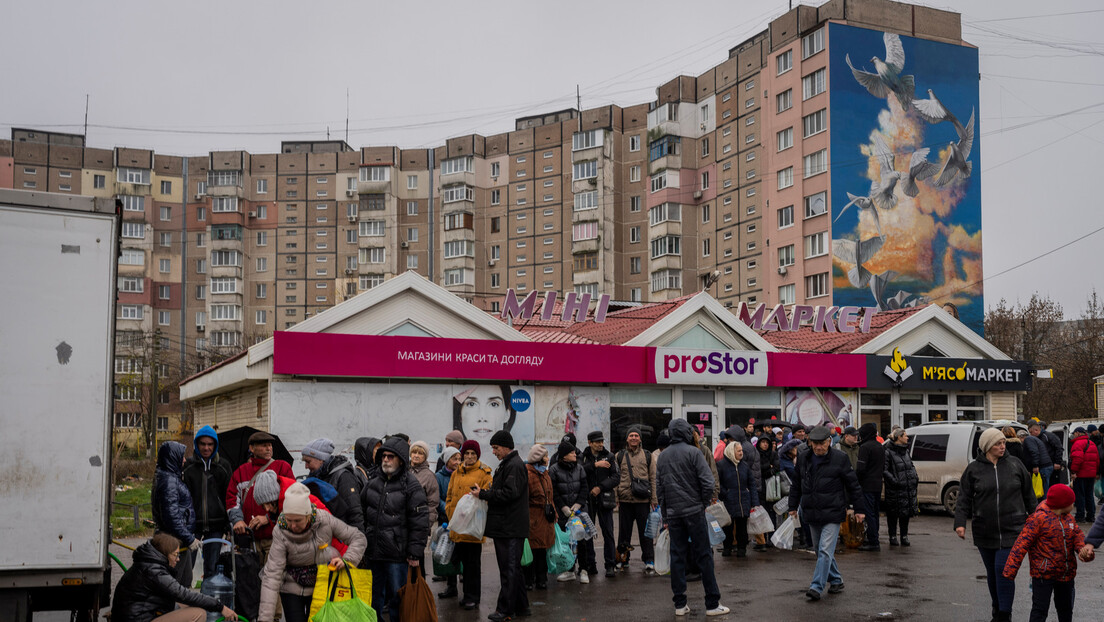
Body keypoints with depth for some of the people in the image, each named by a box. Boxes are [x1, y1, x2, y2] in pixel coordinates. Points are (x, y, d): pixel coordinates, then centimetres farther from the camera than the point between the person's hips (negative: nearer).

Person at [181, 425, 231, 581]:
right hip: (192, 524, -1)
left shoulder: (223, 466, 8)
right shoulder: (187, 466, 3)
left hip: (216, 526, 1)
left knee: (211, 568, 7)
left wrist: (230, 525, 5)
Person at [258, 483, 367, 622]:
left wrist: (347, 560, -24)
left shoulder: (325, 520, -16)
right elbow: (272, 575, -24)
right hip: (292, 589, -2)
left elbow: (359, 538, -5)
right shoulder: (281, 533, -21)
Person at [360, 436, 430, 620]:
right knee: (373, 597, 15)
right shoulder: (373, 483, 10)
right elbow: (362, 515, 18)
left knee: (397, 598, 3)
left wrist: (415, 553, -12)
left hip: (397, 556, -5)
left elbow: (419, 522, -9)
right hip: (372, 553, 6)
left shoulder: (411, 486, -7)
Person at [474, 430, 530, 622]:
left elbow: (509, 493, -22)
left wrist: (483, 494, -16)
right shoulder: (506, 465, 19)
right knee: (513, 568, 15)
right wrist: (485, 492, 7)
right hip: (505, 527, 11)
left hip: (511, 528, -11)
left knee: (509, 569, -6)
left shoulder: (515, 466, -14)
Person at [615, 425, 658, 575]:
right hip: (625, 499, 1)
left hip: (643, 500, -1)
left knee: (645, 531, 1)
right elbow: (615, 478, 8)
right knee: (624, 531, 8)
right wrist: (616, 498, 0)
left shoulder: (647, 456, 8)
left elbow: (653, 478, 8)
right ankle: (623, 561, 19)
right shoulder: (620, 456, 8)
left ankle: (649, 562, 8)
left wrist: (654, 499, 2)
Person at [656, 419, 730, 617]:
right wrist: (704, 503, 2)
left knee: (677, 556, 8)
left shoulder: (662, 456, 10)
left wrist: (665, 515, 16)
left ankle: (679, 604, 8)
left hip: (673, 512, 5)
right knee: (703, 556, 0)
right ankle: (712, 604, 3)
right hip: (694, 510, -5)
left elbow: (659, 487, 12)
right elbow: (708, 481, -14)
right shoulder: (693, 452, -7)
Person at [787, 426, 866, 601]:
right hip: (811, 513, 5)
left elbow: (853, 484, 1)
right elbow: (797, 484, 19)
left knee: (825, 550, -11)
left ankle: (817, 587, -11)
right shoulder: (803, 458, 7)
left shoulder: (840, 458, -5)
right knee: (821, 550, 13)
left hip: (832, 513, -5)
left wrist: (858, 509, 2)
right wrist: (793, 506, 19)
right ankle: (836, 581, 29)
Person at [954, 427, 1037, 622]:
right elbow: (964, 498, 2)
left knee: (1004, 569, -11)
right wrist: (960, 522, -9)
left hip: (1011, 529, -1)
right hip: (984, 531, 2)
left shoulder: (1015, 466, 2)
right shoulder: (974, 469, 1)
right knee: (992, 572, 13)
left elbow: (1028, 495, 11)